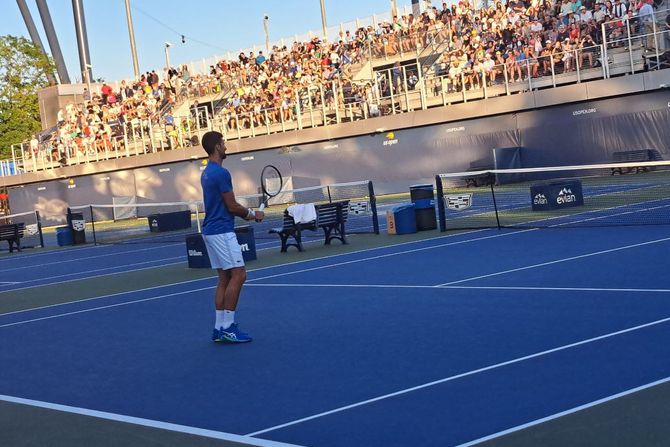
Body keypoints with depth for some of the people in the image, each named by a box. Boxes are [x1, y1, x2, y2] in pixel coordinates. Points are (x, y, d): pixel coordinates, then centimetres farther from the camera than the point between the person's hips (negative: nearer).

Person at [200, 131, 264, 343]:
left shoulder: (207, 173, 16)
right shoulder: (221, 173, -15)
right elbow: (232, 206, -14)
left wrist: (247, 214, 17)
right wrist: (252, 213, 4)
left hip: (211, 230, 10)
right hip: (222, 232, -10)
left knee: (225, 278, 10)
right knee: (238, 274, -9)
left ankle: (220, 327, 8)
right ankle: (227, 327, -10)